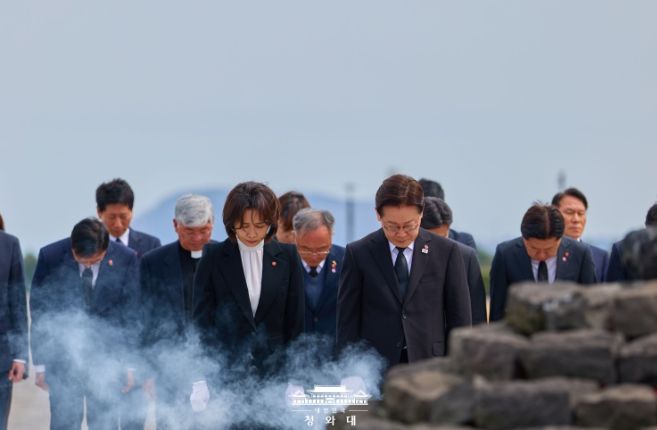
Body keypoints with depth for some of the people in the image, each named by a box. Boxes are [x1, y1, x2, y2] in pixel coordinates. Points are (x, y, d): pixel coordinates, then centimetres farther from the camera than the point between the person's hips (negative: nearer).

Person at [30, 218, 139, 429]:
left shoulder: (126, 259, -8)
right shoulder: (50, 257, -10)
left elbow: (131, 314, 0)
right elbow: (39, 312, -2)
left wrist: (129, 364, -1)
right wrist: (40, 364, -2)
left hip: (107, 356, 1)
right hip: (62, 355, -1)